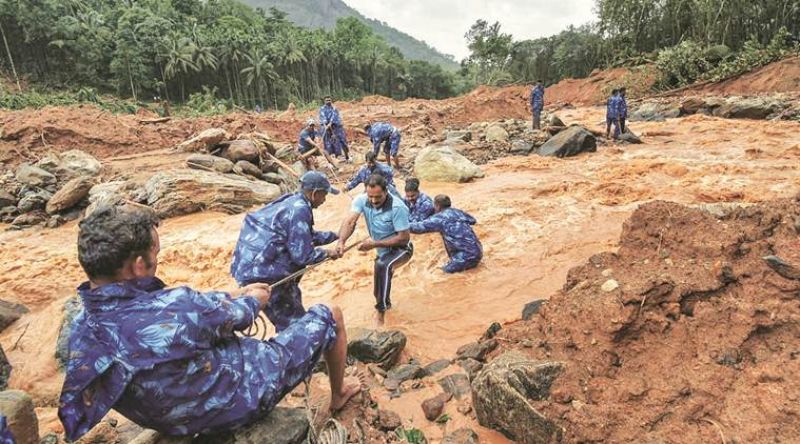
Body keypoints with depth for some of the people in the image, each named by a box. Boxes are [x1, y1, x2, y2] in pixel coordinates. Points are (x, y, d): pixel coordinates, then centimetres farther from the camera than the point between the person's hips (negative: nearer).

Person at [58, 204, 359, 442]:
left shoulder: (81, 331, -14)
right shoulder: (173, 310, -40)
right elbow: (236, 315, -18)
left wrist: (235, 294, 9)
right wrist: (255, 300, 5)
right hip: (246, 395, -7)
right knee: (329, 316, 9)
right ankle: (338, 395, 37)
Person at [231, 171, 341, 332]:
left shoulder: (293, 202, 10)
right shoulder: (299, 210, -19)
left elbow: (308, 235, 25)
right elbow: (302, 255, -18)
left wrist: (336, 235, 26)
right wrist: (327, 253, -2)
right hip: (260, 272, -10)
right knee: (292, 322, 2)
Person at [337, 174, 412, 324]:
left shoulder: (397, 207, -32)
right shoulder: (362, 200, -18)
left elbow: (404, 238, -28)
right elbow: (350, 222, -30)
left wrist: (375, 244, -32)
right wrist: (341, 242, -49)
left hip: (401, 249, -6)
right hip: (384, 250, 6)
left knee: (382, 266, -37)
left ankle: (381, 311, -25)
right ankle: (385, 303, 59)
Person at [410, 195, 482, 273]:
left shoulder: (440, 217, -8)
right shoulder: (459, 212, 13)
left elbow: (420, 227, -11)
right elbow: (472, 220, 32)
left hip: (467, 256, -7)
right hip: (478, 252, 8)